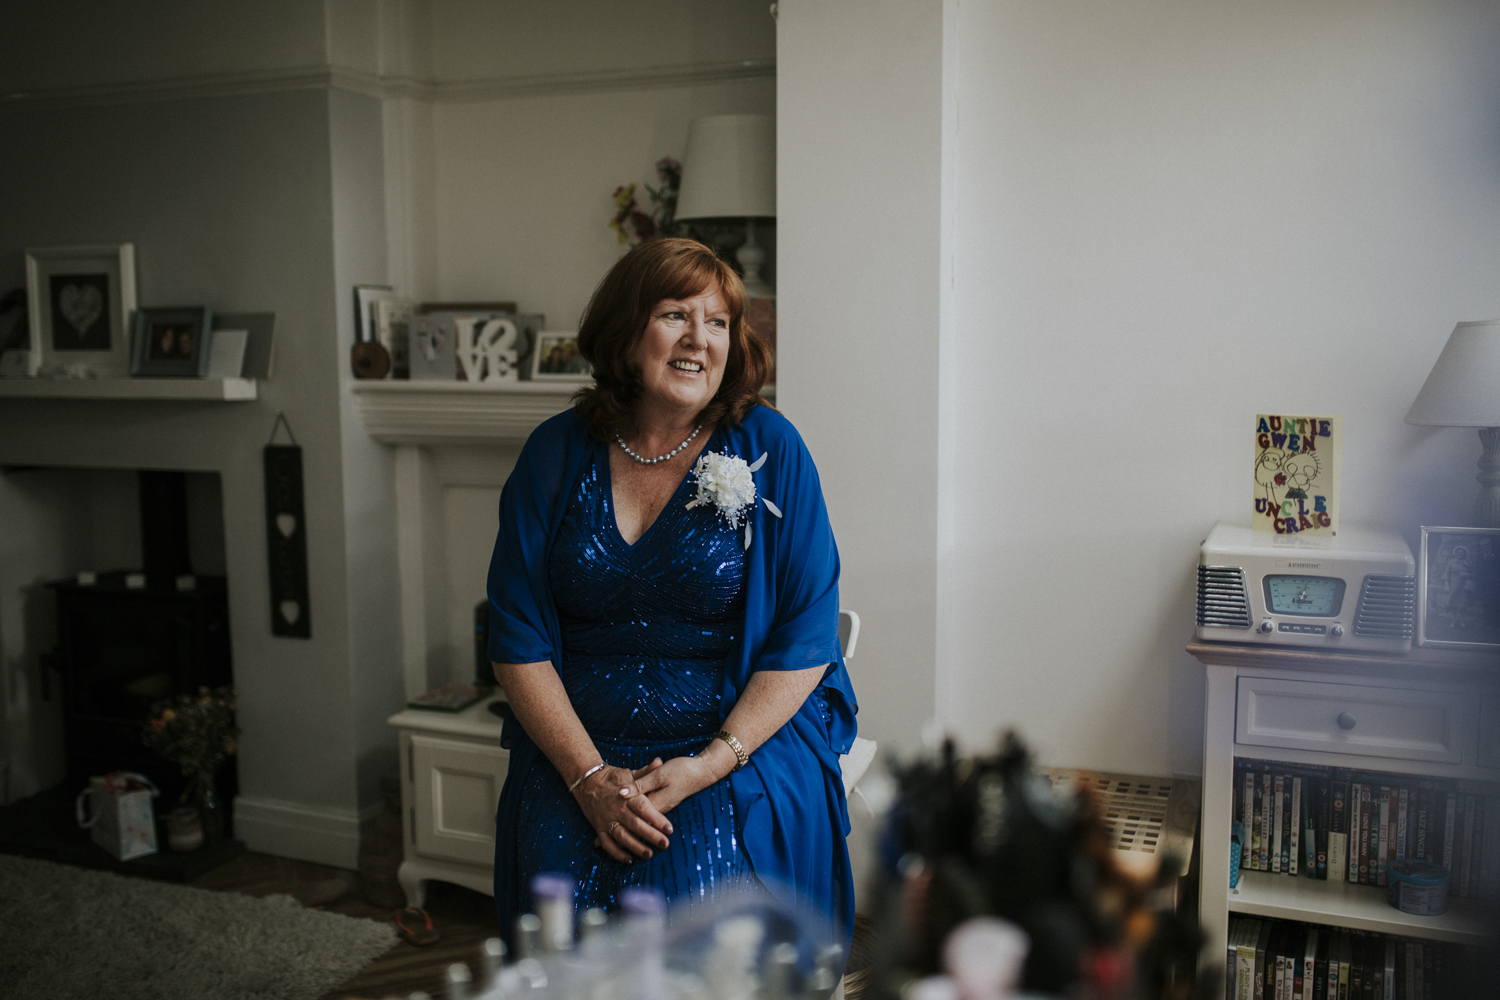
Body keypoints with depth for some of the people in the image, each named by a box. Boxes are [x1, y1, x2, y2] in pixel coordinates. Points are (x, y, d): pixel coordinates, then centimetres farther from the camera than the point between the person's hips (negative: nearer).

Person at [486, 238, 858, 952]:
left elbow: (805, 640, -5)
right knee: (560, 880, -22)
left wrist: (708, 765, -15)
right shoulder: (555, 455, 3)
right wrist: (590, 776, -11)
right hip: (578, 747, 2)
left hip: (744, 740, -1)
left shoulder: (769, 449, -2)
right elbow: (516, 640, 1)